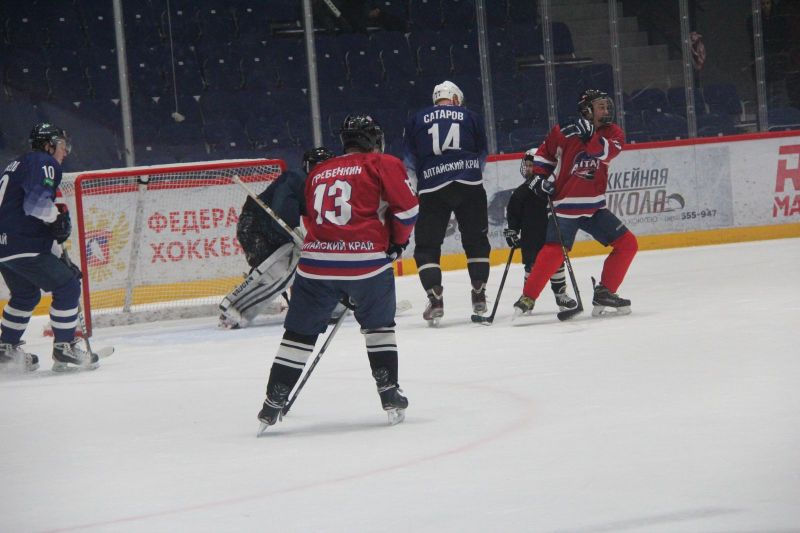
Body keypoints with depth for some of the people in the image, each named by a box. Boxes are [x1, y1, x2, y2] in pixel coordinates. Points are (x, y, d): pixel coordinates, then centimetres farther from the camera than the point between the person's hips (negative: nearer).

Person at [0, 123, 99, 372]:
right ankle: (64, 348, -1)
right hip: (23, 246, -10)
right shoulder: (44, 163, -6)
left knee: (26, 294, 29)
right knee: (67, 287, -2)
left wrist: (56, 251, 26)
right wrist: (60, 216, -7)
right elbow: (37, 203, -25)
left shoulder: (20, 164, 25)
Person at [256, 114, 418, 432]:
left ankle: (273, 406, 11)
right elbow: (407, 208, -3)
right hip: (367, 259, -3)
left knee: (300, 332, 11)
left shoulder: (317, 173, 23)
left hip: (316, 261, 3)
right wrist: (397, 242, 16)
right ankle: (390, 397, 15)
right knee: (378, 326, 19)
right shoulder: (382, 164, 8)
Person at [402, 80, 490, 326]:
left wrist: (420, 180, 25)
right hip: (469, 185, 1)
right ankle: (479, 297, 12)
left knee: (427, 245, 6)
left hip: (433, 189, -1)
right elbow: (482, 153, 15)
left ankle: (435, 300, -7)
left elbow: (409, 158, 13)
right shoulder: (470, 117, 14)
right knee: (476, 239, 15)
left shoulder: (417, 120, 14)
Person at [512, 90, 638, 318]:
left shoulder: (613, 133, 2)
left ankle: (604, 293, 8)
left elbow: (607, 151, -20)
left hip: (594, 207, 5)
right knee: (553, 253, -19)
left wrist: (590, 135, -33)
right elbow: (544, 151, 9)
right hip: (565, 207, -5)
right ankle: (527, 298, -6)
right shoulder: (564, 132, -7)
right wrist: (539, 175, -2)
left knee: (627, 244, 0)